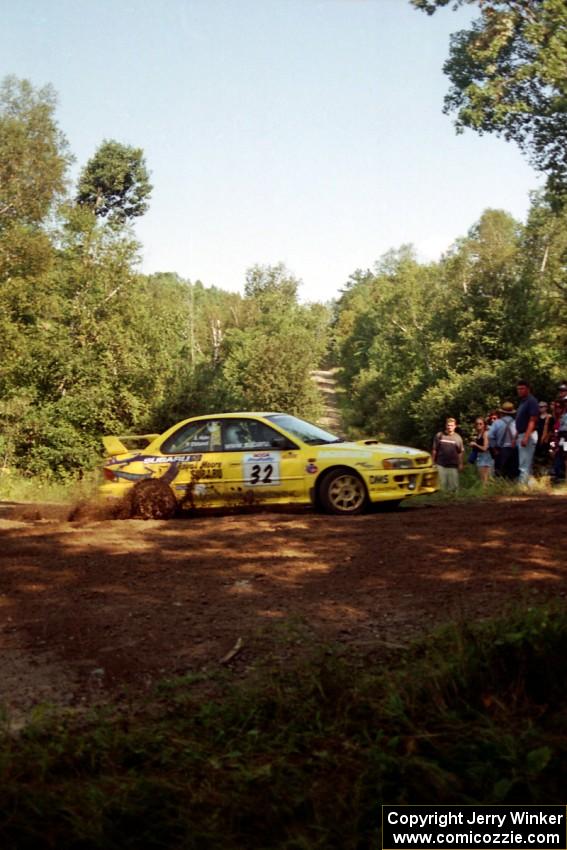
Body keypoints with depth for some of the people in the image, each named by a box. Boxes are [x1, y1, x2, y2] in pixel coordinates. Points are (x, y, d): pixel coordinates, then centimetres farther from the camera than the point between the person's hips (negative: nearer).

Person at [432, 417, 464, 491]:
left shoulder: (458, 438, 4)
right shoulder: (439, 435, 2)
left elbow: (460, 453, 6)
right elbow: (434, 450, 6)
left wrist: (460, 464, 2)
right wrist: (433, 462, 5)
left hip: (453, 466, 0)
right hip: (440, 465, 0)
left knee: (453, 485, 3)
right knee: (441, 485, 3)